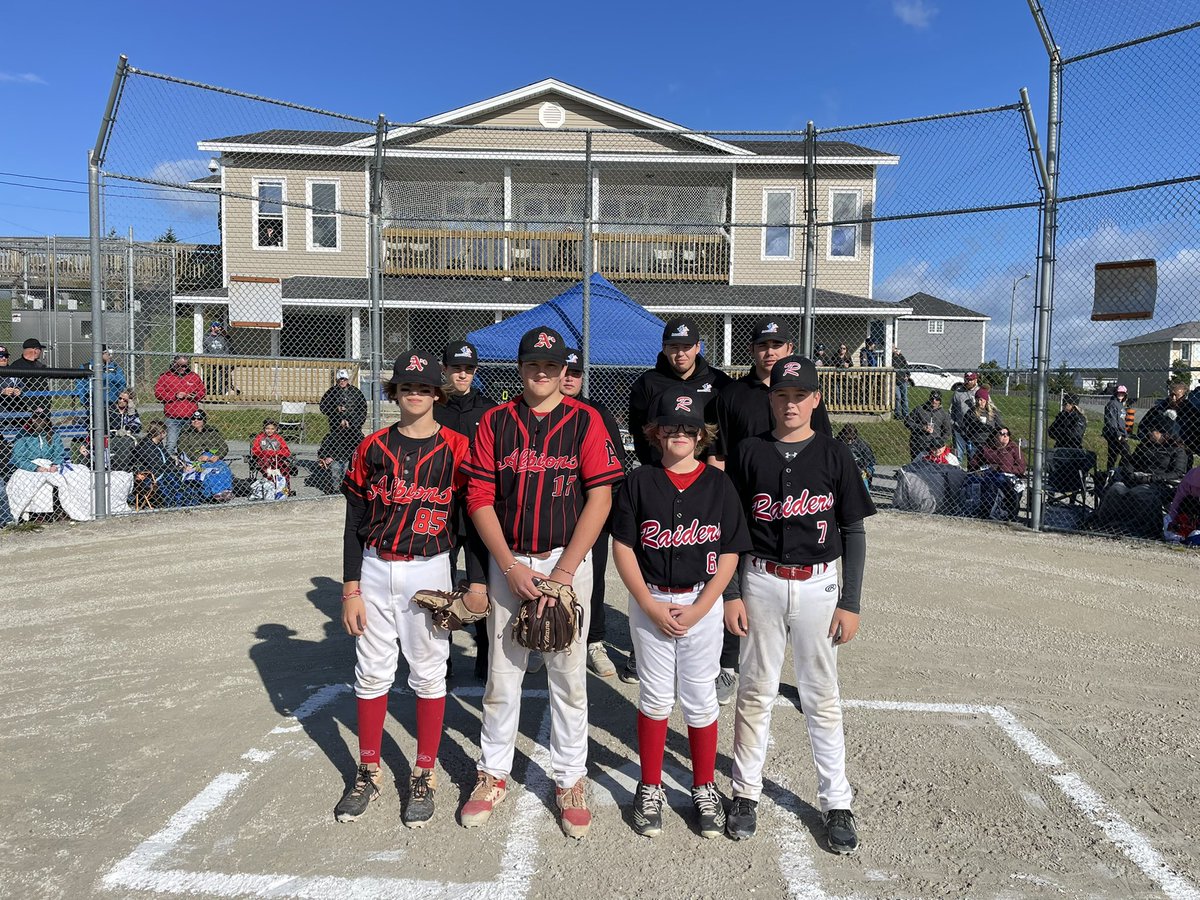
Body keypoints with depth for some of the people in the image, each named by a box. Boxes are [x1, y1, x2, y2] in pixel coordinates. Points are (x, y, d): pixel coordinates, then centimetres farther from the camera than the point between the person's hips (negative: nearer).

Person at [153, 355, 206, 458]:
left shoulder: (194, 376, 13)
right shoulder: (165, 376, 5)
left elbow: (202, 393, 14)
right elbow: (158, 393, -1)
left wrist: (192, 396, -6)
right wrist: (175, 396, -10)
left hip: (190, 418, 2)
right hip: (172, 418, -2)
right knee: (171, 445, -5)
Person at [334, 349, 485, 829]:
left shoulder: (456, 448, -2)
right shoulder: (373, 447, 3)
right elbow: (354, 523, 4)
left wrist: (478, 582, -6)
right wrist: (350, 590, 0)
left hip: (429, 572, -2)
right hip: (375, 571, 2)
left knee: (429, 674, 6)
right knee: (371, 672, 9)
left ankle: (424, 775, 21)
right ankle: (368, 772, 26)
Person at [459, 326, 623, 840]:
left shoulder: (585, 421, -1)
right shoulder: (494, 422, 5)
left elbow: (600, 497, -7)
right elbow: (479, 498, 1)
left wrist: (564, 570, -12)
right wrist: (510, 566, -8)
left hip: (567, 560, -1)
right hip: (508, 562, 2)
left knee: (568, 675, 6)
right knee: (501, 673, 9)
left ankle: (570, 781, 21)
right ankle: (492, 776, 25)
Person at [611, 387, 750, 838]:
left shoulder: (719, 484, -2)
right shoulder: (639, 482, -2)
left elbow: (730, 553, -2)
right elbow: (623, 547, -3)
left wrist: (698, 610, -10)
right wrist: (651, 605, -10)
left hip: (702, 603, 0)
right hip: (649, 602, 0)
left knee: (700, 698, 8)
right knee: (655, 696, 9)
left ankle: (705, 788, 27)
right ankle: (650, 788, 26)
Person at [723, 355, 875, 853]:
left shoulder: (834, 454, -1)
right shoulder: (749, 453, 1)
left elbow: (854, 531, 1)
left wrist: (851, 603, -2)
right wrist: (730, 593, -1)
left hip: (818, 585, 0)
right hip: (761, 582, 1)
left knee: (821, 696, 8)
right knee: (755, 691, 9)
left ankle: (837, 803, 22)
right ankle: (746, 792, 24)